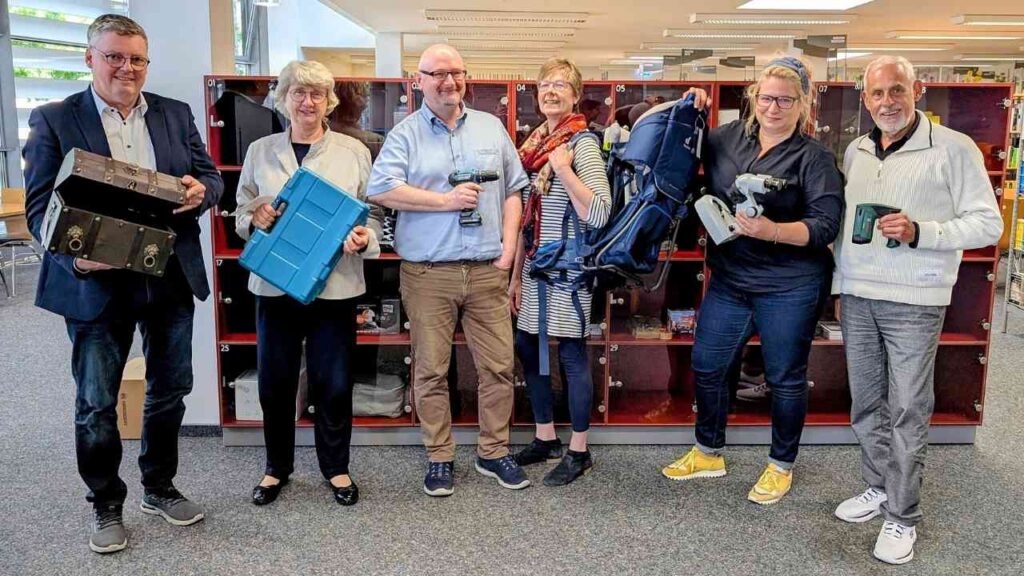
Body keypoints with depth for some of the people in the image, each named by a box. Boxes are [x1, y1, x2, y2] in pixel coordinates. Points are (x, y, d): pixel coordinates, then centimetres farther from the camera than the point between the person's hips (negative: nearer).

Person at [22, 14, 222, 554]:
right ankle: (106, 506, 27)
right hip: (96, 282, -3)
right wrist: (73, 255, -25)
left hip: (171, 279, 4)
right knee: (96, 404, 7)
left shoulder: (176, 114, 8)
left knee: (170, 391, 15)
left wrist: (200, 191, -16)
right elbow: (39, 205, -7)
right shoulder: (53, 119, -2)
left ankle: (160, 488, 35)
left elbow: (210, 176, 9)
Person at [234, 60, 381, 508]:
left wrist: (364, 238, -15)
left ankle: (336, 467, 26)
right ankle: (277, 467, 30)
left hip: (335, 284, -1)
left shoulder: (354, 151, 3)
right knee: (274, 382, 9)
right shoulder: (260, 152, 8)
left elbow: (373, 213, 6)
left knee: (334, 383, 6)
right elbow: (241, 213, 13)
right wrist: (255, 219, -10)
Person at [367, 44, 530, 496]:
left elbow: (513, 191, 13)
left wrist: (508, 247, 2)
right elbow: (380, 190, -11)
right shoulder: (405, 134, 3)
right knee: (431, 370, 5)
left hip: (487, 271, 3)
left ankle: (494, 452, 22)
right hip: (427, 274, -2)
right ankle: (440, 458, 20)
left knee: (499, 365, 6)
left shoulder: (491, 128, 14)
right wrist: (446, 200, -11)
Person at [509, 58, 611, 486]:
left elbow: (599, 215, -20)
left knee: (571, 353, 1)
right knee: (526, 348, 12)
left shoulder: (582, 144, -10)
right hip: (534, 266, 8)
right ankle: (546, 439, 29)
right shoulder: (536, 142, 11)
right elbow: (526, 217, 13)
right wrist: (516, 275, 13)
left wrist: (563, 169, -22)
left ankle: (579, 452, 16)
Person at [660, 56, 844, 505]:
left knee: (785, 379, 9)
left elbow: (825, 226, -15)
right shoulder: (728, 137, 4)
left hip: (789, 289, -5)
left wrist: (772, 231, -30)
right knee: (706, 367, 13)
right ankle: (709, 454, 34)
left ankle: (782, 465, 31)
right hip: (728, 279, 5)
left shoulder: (814, 158, -9)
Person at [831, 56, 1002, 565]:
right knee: (866, 403, 14)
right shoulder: (855, 151, 10)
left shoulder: (954, 149, -6)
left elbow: (987, 223, -7)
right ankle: (878, 487, 31)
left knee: (907, 411, 0)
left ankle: (902, 517, 12)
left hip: (913, 300, -5)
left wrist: (920, 232, -21)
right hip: (856, 296, 5)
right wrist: (840, 279, 12)